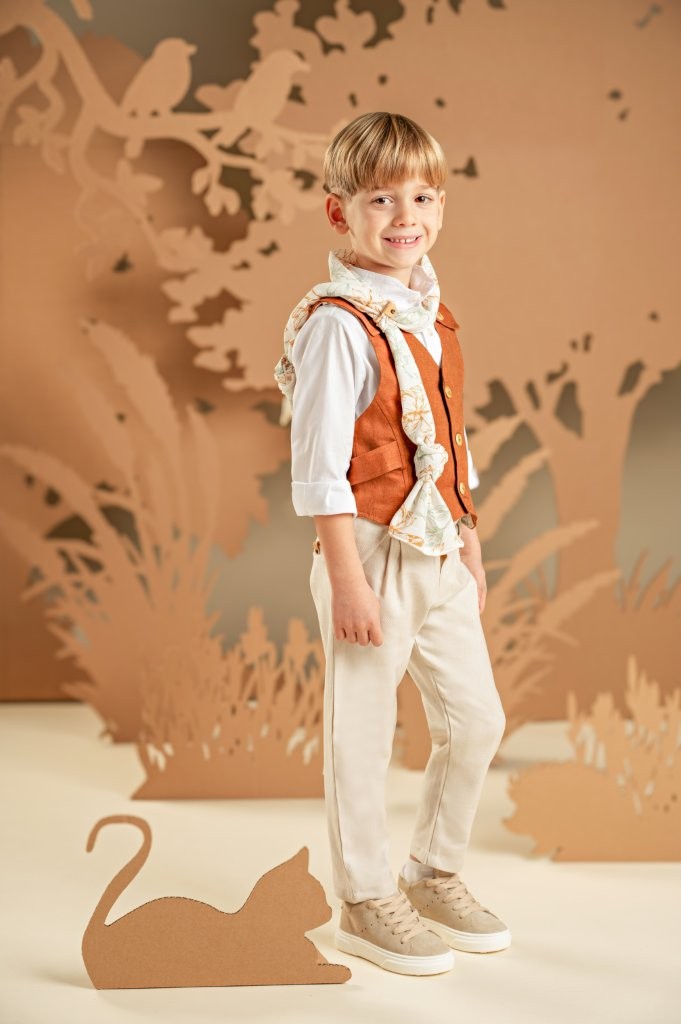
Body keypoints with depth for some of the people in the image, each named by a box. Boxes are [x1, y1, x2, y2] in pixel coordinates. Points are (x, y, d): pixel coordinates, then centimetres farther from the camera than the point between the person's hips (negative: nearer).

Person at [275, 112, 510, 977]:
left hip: (439, 556, 8)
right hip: (373, 554, -8)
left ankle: (435, 877, 34)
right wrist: (348, 580, -19)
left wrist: (469, 547, 17)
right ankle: (365, 904, 23)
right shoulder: (339, 325, -16)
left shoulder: (430, 314, 9)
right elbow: (319, 468, -18)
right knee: (362, 734, 5)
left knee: (476, 719, 15)